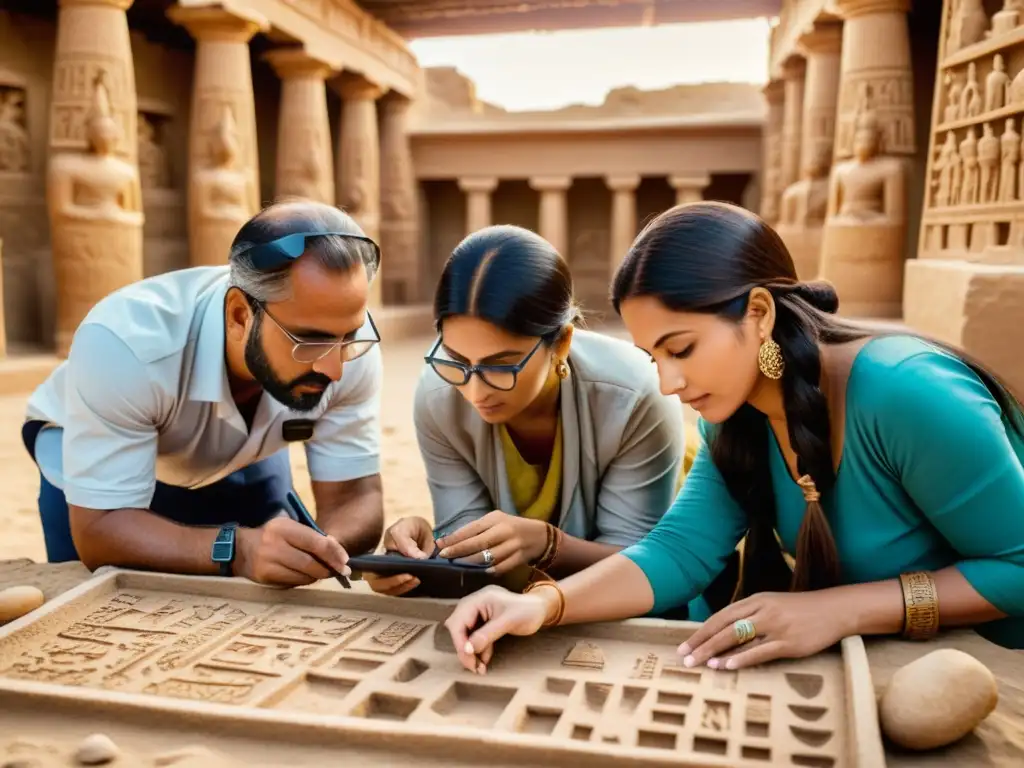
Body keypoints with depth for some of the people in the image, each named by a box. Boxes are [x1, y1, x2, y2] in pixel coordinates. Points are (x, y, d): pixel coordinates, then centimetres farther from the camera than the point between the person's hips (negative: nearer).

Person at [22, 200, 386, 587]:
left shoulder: (345, 331, -31)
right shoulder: (122, 343, -41)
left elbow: (354, 495, -26)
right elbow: (99, 529, -38)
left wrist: (316, 548, -48)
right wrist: (238, 549, -55)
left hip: (244, 457, 2)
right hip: (90, 457, -2)